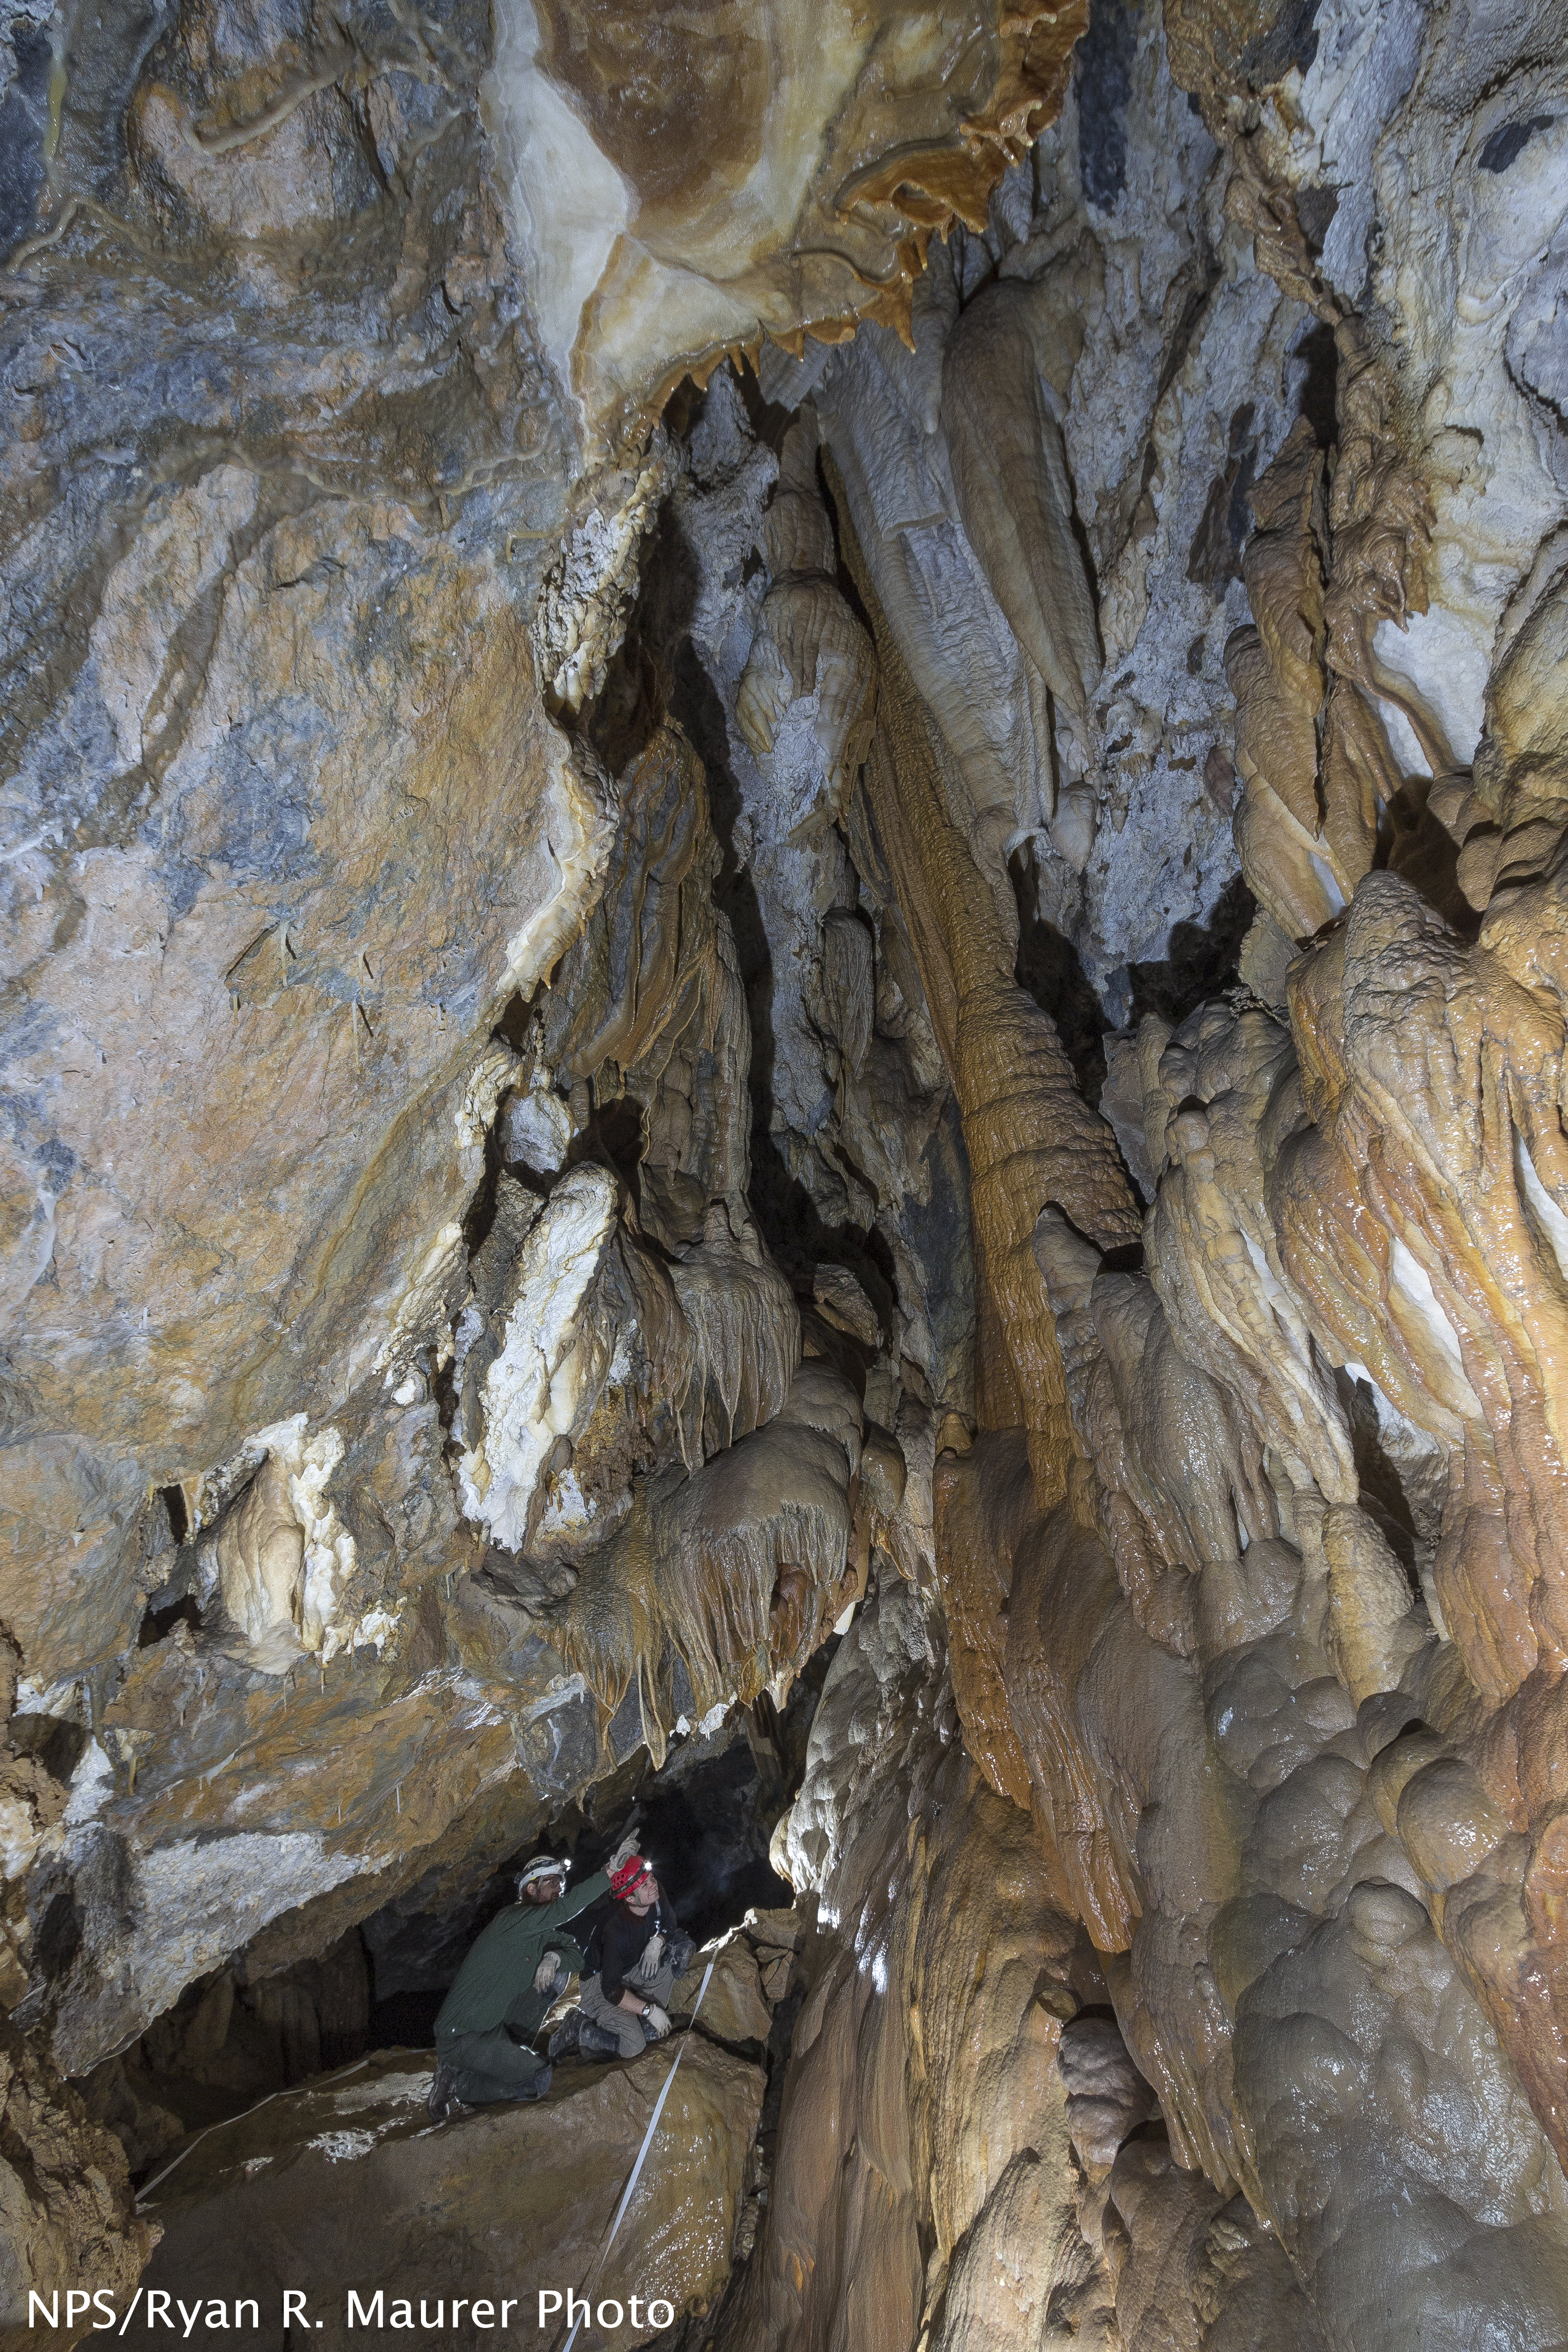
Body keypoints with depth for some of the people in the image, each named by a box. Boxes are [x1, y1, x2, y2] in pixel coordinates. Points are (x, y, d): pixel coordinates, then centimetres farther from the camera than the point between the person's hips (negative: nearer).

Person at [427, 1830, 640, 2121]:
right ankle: (455, 2081, -3)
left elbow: (578, 1956, 10)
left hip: (498, 2026, 8)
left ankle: (510, 2049, 3)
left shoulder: (546, 1933, 10)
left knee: (557, 1974, -3)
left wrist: (556, 1956, -14)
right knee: (538, 2081, -19)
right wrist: (611, 1872, -38)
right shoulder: (512, 1918, -19)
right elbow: (562, 1910, -33)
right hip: (460, 2035, -8)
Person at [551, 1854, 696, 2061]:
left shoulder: (656, 1895, -18)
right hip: (601, 1981, -8)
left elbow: (669, 1925, 4)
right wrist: (650, 2011, -25)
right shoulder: (617, 1930, -36)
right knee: (633, 2046, -25)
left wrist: (656, 1943, -18)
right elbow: (611, 1991, -30)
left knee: (684, 1946, -8)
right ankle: (579, 2029, -1)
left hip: (634, 1969, 8)